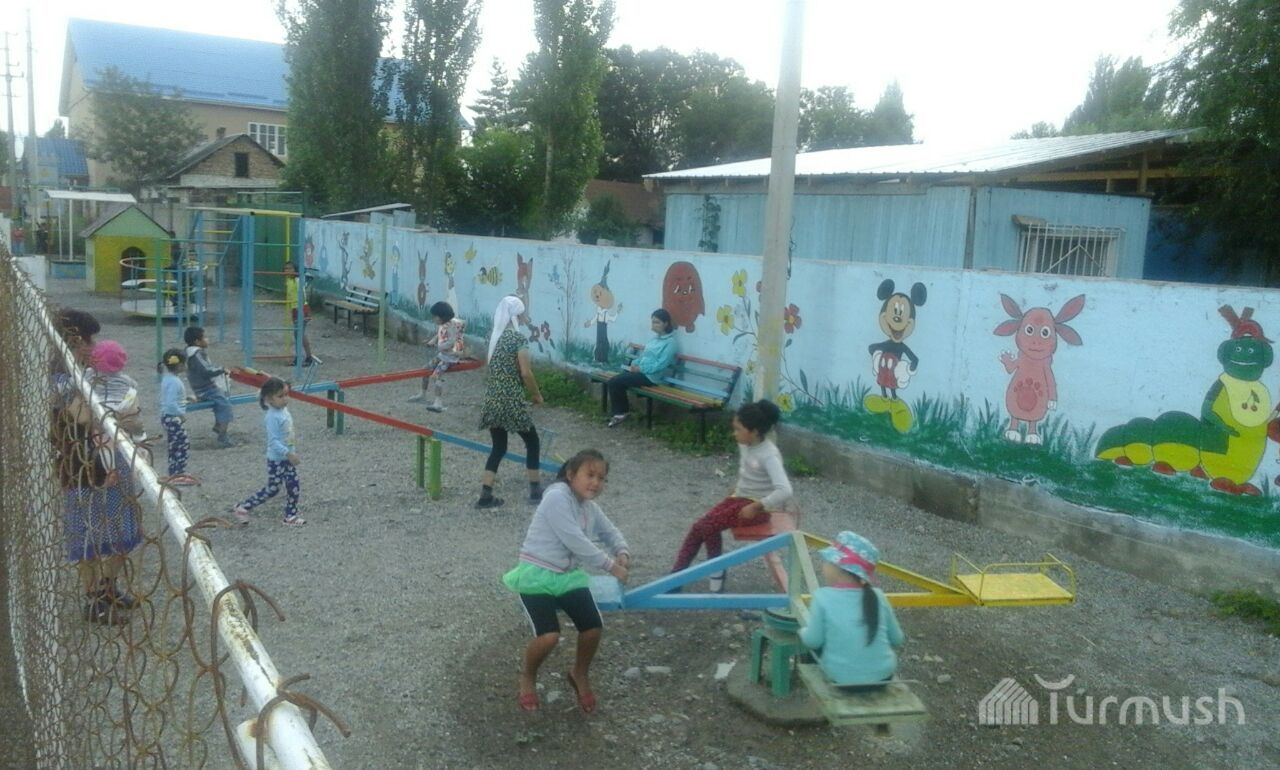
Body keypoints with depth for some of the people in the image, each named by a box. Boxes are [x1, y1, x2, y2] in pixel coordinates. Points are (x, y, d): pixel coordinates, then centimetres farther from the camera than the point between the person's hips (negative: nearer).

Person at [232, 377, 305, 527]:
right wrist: (289, 454, -31)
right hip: (276, 460, -8)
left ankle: (291, 515, 20)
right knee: (272, 489, 2)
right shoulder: (273, 417, -24)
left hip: (287, 457, 8)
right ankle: (243, 509, 16)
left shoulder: (284, 410, 2)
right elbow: (273, 441, -28)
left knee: (293, 486, 9)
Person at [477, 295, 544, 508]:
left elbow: (491, 366, 13)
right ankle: (535, 490, 16)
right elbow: (525, 373, -16)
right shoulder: (518, 338, -13)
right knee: (532, 441, 11)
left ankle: (485, 495, 10)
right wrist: (536, 394, -3)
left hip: (492, 397, 7)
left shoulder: (492, 335, 9)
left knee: (498, 446, 15)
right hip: (511, 399, -7)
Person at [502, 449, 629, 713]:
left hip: (568, 575, 7)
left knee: (593, 628, -9)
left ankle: (579, 675, 22)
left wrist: (622, 553, -2)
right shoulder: (557, 497, -20)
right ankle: (527, 676, 12)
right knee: (549, 636, -22)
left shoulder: (591, 508, 6)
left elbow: (611, 532, 21)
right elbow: (575, 542, -25)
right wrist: (611, 566, -19)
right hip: (536, 574, -7)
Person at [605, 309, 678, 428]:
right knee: (614, 382, -8)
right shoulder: (656, 338, 16)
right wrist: (635, 363, 1)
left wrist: (640, 368, -19)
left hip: (651, 376, -9)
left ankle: (622, 412, 4)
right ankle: (620, 412, 3)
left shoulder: (670, 343, -11)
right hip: (642, 371, 9)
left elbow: (660, 365, -19)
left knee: (614, 382, -15)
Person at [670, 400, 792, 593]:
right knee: (698, 527, -9)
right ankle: (676, 575, -5)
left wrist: (756, 507, -27)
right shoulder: (744, 445, 3)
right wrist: (736, 489, 8)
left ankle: (717, 574, -7)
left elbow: (785, 491, -33)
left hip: (759, 505, -8)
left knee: (708, 526, -23)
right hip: (739, 497, 8)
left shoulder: (769, 455, -23)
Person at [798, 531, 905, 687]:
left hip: (843, 679, -2)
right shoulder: (877, 596, -4)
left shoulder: (823, 597, -13)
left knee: (806, 635, 21)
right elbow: (896, 640, 5)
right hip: (883, 675, 3)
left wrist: (803, 631, 14)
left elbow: (813, 640, -9)